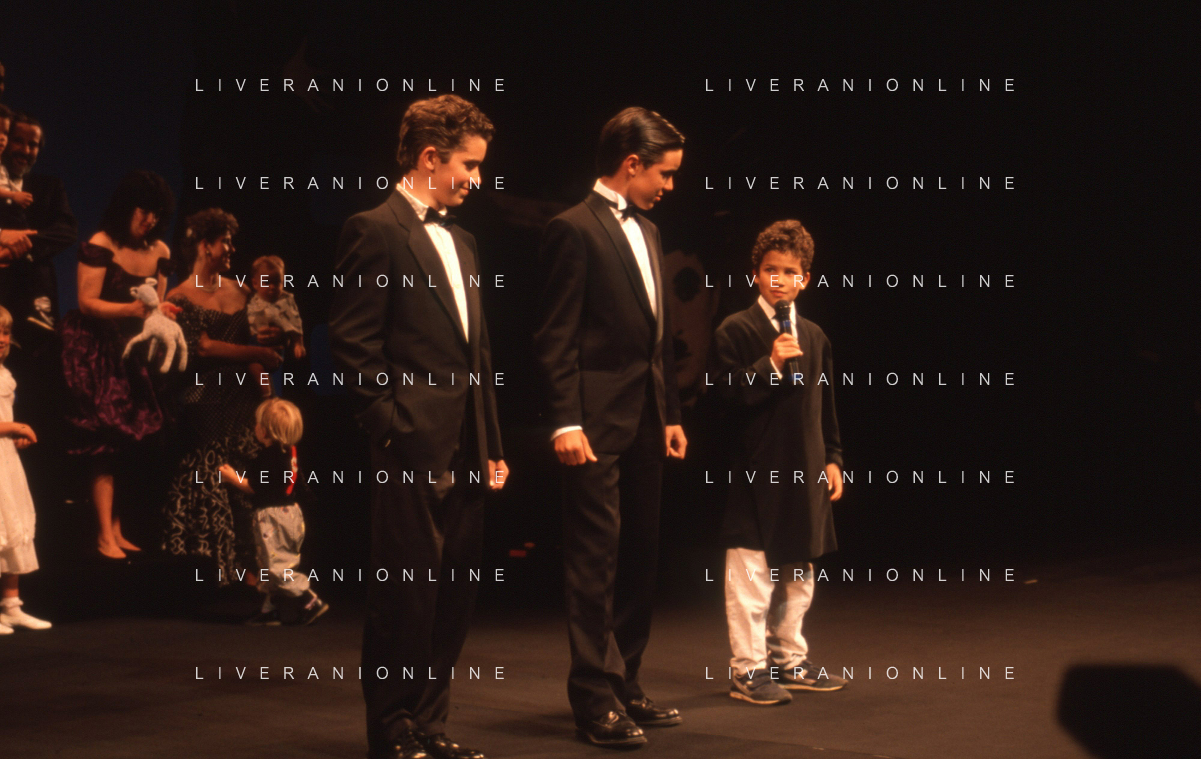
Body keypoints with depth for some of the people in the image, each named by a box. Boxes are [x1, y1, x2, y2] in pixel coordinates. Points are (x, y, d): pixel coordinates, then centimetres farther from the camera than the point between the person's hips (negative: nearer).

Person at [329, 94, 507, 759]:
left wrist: (490, 446, 16)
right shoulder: (375, 232, -7)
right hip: (413, 451, -8)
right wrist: (396, 429, -13)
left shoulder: (460, 241, 19)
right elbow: (354, 346, -12)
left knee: (454, 597, 11)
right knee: (405, 594, -1)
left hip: (462, 454, 8)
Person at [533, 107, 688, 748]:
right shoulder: (575, 229, -9)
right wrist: (566, 421, -19)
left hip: (645, 424, 9)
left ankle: (625, 686, 22)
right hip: (599, 424, -9)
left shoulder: (646, 232, 17)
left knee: (638, 557, 12)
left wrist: (670, 413, 16)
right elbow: (557, 338, -13)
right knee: (596, 561, -4)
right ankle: (596, 701, 0)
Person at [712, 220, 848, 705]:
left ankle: (789, 659, 26)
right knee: (751, 572, -5)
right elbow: (728, 392, -13)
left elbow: (826, 405, 16)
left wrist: (832, 459, 11)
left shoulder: (814, 336, 13)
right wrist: (771, 364, -23)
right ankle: (748, 669, 2)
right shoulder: (736, 331, -5)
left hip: (804, 472, 6)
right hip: (754, 471, -6)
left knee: (798, 572, 14)